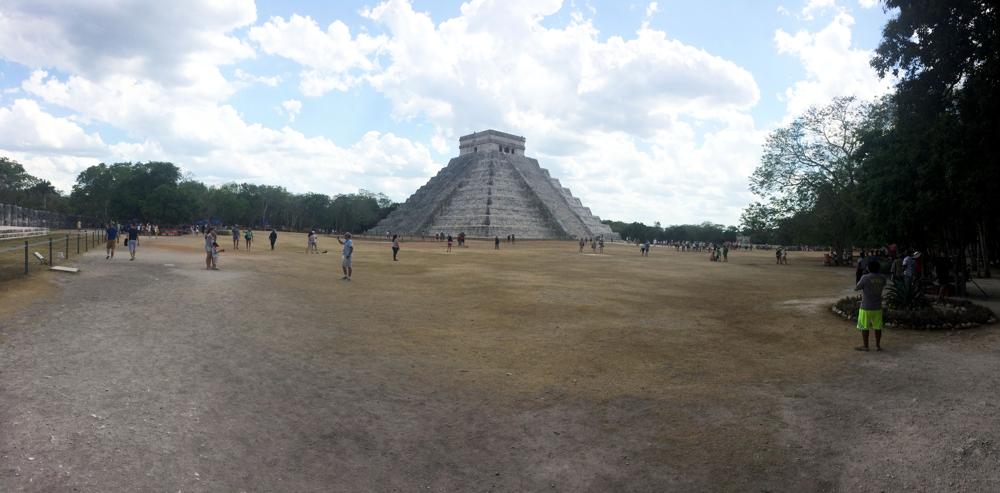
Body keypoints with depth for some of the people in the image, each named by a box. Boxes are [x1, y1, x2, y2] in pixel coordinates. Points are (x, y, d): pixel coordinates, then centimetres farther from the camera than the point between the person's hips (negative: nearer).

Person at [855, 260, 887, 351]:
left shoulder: (865, 278, -16)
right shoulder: (882, 278, -1)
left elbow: (856, 288, -7)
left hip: (866, 307, -5)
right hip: (877, 307, 5)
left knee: (864, 327, 6)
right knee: (877, 327, 13)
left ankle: (865, 346, 11)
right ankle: (878, 345, 20)